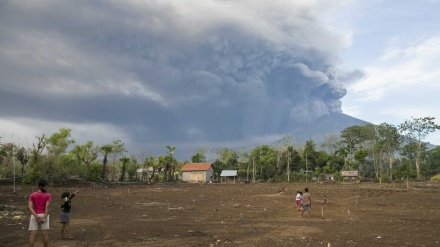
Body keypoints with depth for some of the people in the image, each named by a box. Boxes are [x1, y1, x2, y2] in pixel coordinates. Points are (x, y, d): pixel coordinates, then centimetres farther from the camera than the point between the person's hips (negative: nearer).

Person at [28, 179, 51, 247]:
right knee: (45, 234, 3)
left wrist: (36, 216, -13)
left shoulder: (32, 195, 6)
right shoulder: (47, 195, -2)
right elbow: (47, 207, -12)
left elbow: (29, 206, -6)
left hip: (34, 216, 2)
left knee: (32, 234, -1)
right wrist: (45, 218, -12)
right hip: (43, 215, -2)